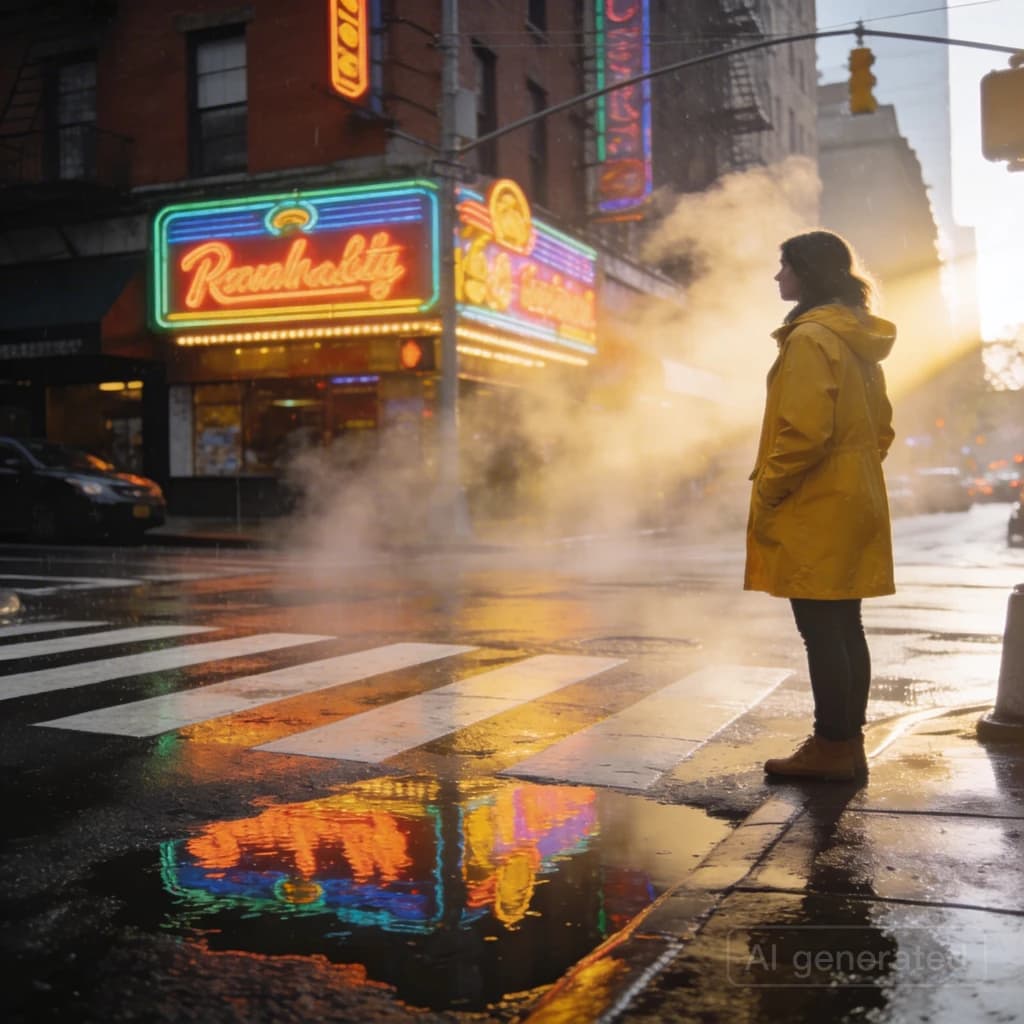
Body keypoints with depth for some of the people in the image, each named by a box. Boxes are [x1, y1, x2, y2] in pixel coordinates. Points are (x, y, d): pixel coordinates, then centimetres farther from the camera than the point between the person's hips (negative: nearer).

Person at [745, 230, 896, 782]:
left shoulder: (810, 336, -13)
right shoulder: (858, 338, 17)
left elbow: (803, 431, -21)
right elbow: (881, 427, 21)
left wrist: (765, 493, -13)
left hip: (814, 512, -10)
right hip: (853, 504, 10)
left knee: (821, 631, -3)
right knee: (845, 628, 12)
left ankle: (830, 747, 3)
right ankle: (848, 743, 18)